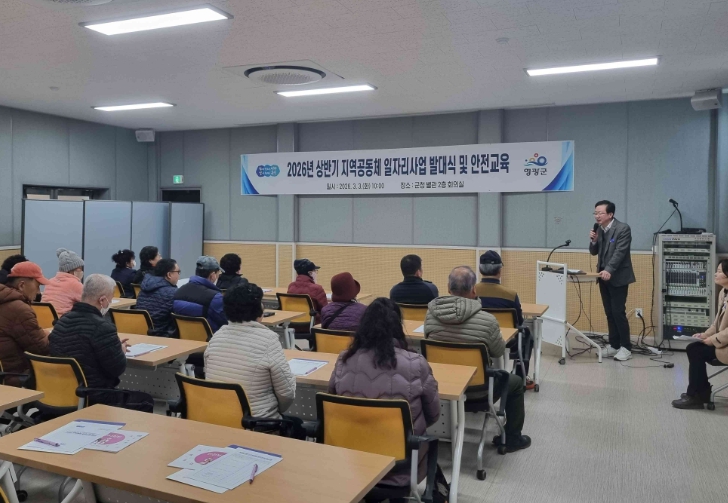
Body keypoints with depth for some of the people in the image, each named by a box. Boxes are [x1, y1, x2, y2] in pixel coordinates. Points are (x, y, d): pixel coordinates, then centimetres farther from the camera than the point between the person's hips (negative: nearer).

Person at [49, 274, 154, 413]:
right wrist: (121, 350, 3)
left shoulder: (61, 322, 2)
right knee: (145, 401, 16)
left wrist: (114, 346, 11)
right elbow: (118, 369, -18)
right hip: (95, 400, -8)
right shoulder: (102, 326, -24)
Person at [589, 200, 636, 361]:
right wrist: (593, 240, -10)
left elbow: (620, 252, -22)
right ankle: (614, 345, 18)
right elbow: (594, 252, 11)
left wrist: (609, 270, -34)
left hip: (617, 277, -6)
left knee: (618, 312, -7)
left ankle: (626, 347, 3)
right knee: (609, 313, 10)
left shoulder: (623, 229, -13)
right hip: (604, 276, 7)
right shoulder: (599, 229, 7)